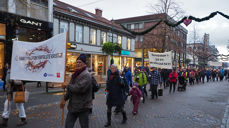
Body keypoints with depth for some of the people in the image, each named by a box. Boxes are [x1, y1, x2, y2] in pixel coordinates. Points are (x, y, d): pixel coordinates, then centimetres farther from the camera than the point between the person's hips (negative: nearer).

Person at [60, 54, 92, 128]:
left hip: (83, 107, -8)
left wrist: (67, 85, -16)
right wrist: (64, 99, 10)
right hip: (73, 106, 8)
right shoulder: (75, 75, 10)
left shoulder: (86, 75, -18)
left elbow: (79, 88, -30)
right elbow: (70, 89, 17)